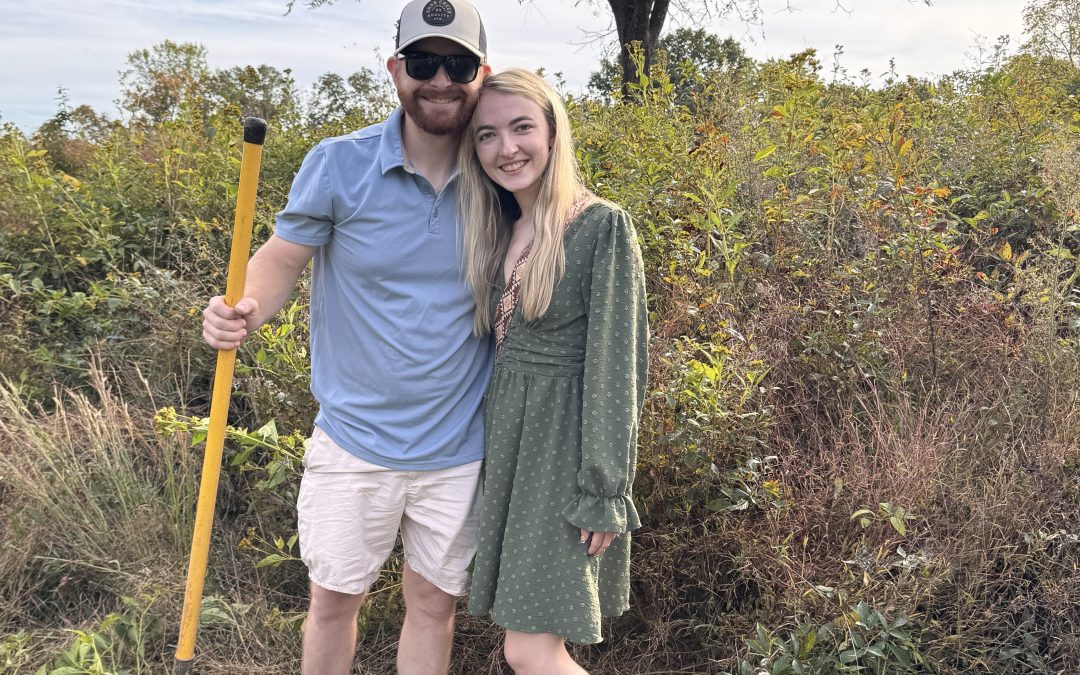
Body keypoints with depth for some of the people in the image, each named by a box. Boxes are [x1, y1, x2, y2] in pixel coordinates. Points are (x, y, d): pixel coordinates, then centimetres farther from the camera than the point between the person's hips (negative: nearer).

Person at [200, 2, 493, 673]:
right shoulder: (339, 165, -11)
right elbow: (283, 256, -6)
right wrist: (247, 309, -25)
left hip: (458, 449, 1)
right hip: (355, 441, -1)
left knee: (433, 604, 17)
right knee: (334, 599, 15)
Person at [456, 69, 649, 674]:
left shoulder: (602, 227, -13)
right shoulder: (499, 233, 8)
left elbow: (612, 366, -15)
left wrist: (604, 492, -15)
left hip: (566, 438, -7)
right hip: (507, 433, 7)